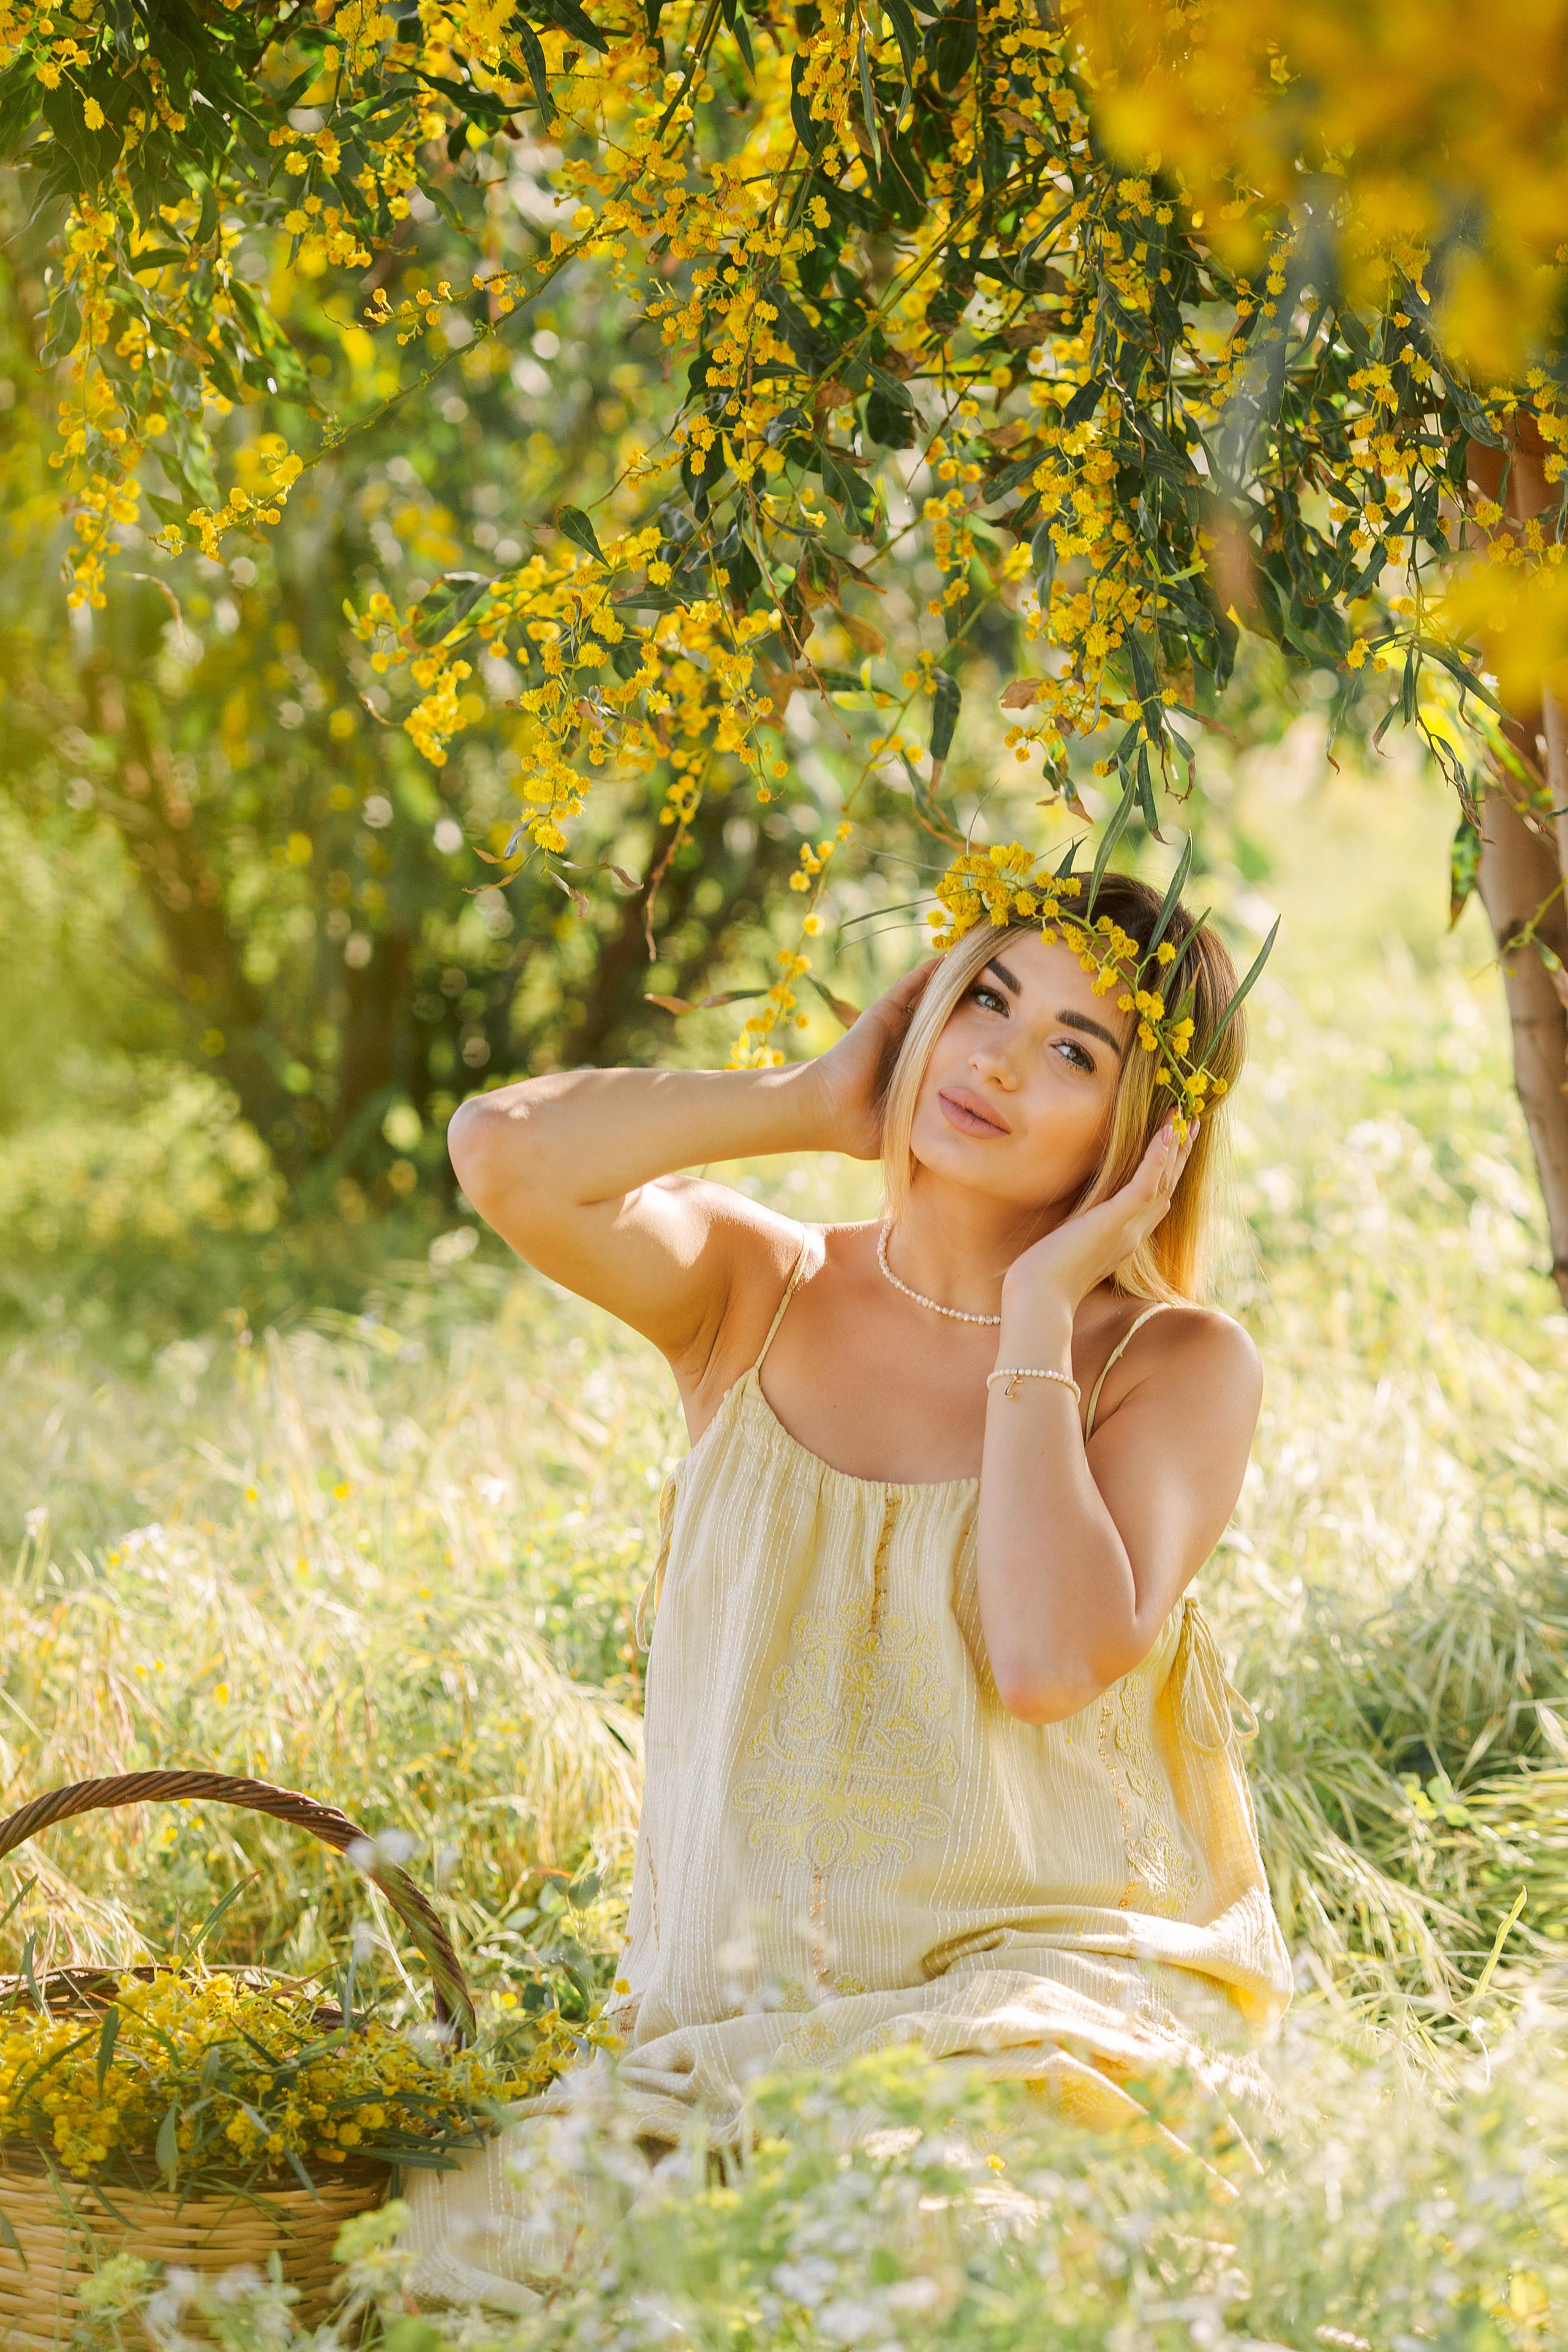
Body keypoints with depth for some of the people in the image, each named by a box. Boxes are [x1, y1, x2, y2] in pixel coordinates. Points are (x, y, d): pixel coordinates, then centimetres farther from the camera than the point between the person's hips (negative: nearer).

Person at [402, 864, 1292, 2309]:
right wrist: (815, 1104, 0)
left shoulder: (1175, 1365, 1)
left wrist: (1040, 1311, -8)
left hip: (1050, 1979, -3)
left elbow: (1052, 1661, -18)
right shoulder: (755, 1291, 8)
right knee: (490, 2231, -24)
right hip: (735, 2014, 3)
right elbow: (507, 1154, -13)